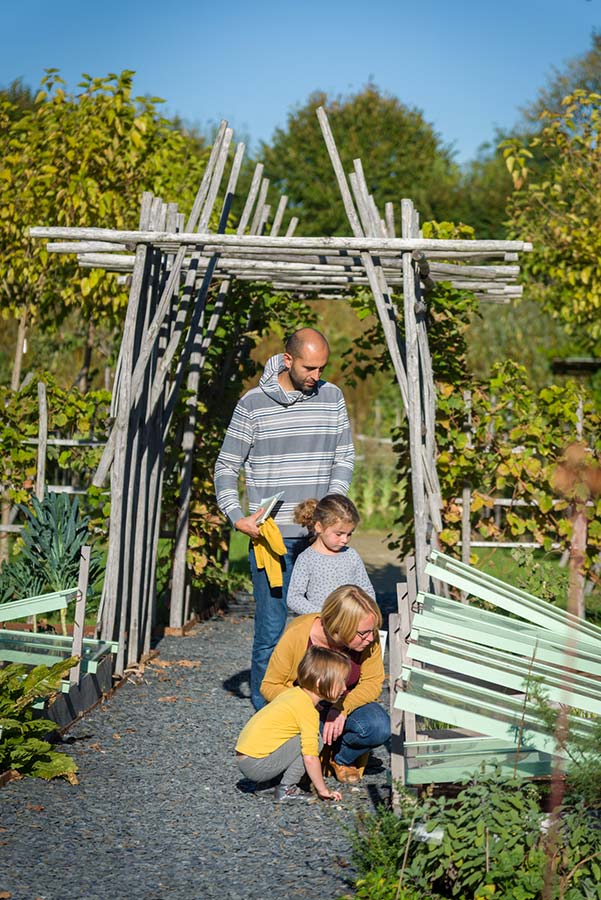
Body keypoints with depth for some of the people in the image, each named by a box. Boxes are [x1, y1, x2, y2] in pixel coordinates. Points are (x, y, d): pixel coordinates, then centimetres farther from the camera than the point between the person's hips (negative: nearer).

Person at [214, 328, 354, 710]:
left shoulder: (332, 397, 7)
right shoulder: (253, 403, -2)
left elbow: (345, 457, 12)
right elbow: (226, 467, 3)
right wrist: (237, 516, -11)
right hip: (271, 535, -3)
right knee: (271, 627, -4)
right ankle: (264, 708, 5)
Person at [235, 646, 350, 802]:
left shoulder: (292, 693, 10)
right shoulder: (307, 710, -16)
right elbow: (310, 758, -20)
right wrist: (323, 790, -8)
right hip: (256, 764, -9)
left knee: (304, 737, 13)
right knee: (306, 742, -12)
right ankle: (286, 789, -7)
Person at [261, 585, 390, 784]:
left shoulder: (369, 639, -22)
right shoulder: (296, 635, -27)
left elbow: (372, 682, -12)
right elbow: (270, 685, -16)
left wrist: (342, 708, -30)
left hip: (346, 702, 2)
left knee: (380, 727, -28)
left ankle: (340, 759, 3)